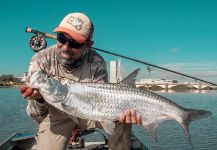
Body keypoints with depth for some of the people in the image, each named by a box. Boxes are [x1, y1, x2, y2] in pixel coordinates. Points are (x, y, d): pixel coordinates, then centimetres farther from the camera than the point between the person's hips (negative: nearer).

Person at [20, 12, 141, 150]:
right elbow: (39, 117, -22)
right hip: (57, 118, 0)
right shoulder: (41, 61, -23)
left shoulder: (96, 63, -20)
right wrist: (38, 99, -46)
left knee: (122, 117, -19)